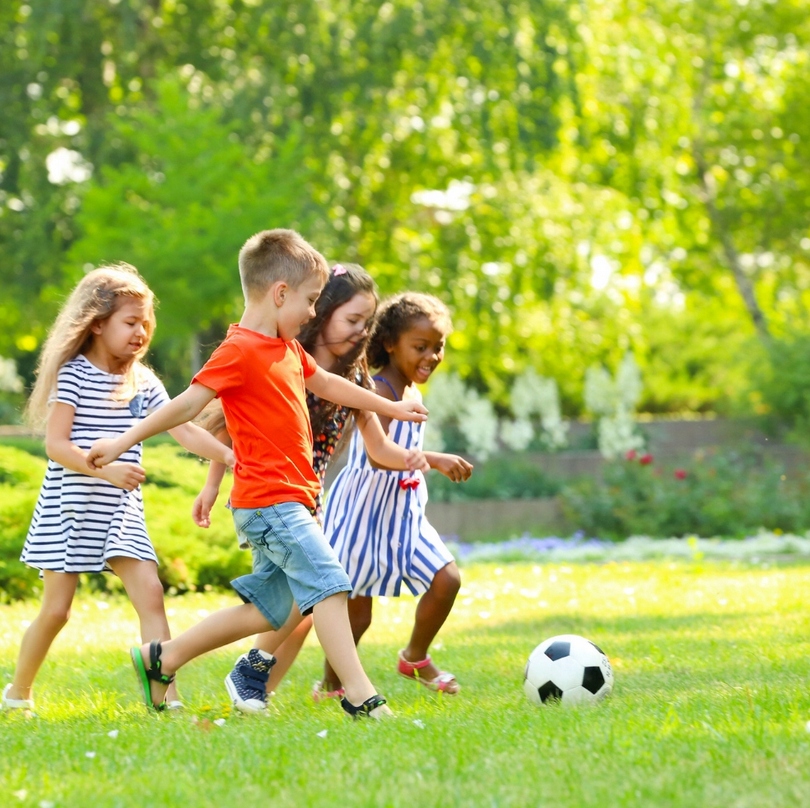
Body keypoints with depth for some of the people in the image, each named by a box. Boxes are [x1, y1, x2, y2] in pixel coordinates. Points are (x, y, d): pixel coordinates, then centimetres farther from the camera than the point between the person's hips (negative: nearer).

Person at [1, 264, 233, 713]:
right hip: (68, 508, -4)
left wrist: (228, 455, -17)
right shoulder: (73, 374, -10)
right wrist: (106, 470, -29)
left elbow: (184, 431, -1)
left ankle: (165, 695, -13)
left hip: (120, 511, 4)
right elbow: (56, 445, -16)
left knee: (150, 593, -11)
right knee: (56, 609, 1)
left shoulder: (142, 382, 5)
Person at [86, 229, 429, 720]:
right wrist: (124, 442, -17)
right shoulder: (241, 351, -13)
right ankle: (361, 696, -16)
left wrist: (392, 408, 40)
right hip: (269, 499, -10)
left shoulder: (289, 349, 17)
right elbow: (190, 403, -15)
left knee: (269, 610, 12)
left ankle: (161, 659, 21)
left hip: (287, 501, 10)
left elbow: (327, 384, 32)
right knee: (328, 584, -15)